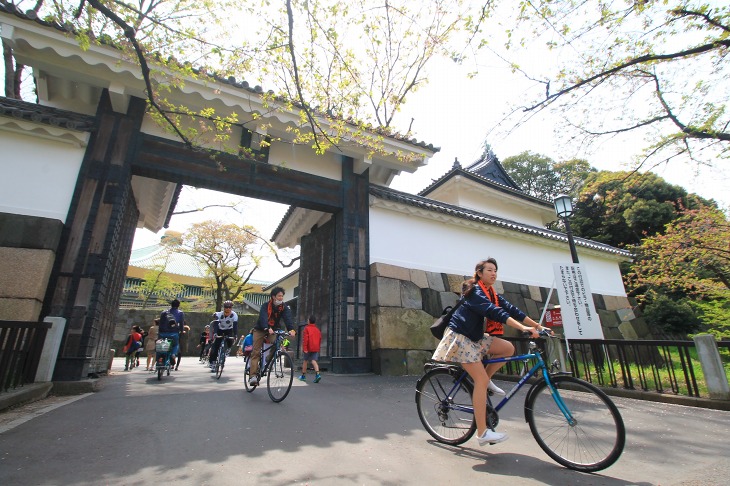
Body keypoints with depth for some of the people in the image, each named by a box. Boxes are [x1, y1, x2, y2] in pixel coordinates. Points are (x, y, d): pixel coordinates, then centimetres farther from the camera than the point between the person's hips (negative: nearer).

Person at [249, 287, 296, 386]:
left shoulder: (284, 307, -9)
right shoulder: (266, 306, -18)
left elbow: (288, 318, -25)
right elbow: (263, 318, -34)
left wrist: (291, 329, -44)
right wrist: (267, 328, -54)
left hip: (274, 330, 3)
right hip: (261, 330, -3)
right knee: (256, 352, -11)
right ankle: (253, 375, -11)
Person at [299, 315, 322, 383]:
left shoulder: (306, 328, -6)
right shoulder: (317, 329, 11)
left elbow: (305, 339, -13)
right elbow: (320, 339, 16)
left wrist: (304, 348, -16)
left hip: (308, 348, -4)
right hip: (316, 348, 4)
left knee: (305, 361, 13)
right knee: (314, 361, -1)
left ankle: (303, 376, 24)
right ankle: (317, 374, -22)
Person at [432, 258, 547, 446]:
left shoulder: (491, 294, 10)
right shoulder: (475, 292, -17)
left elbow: (511, 309, 2)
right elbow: (495, 312, -32)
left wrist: (538, 326, -7)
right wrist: (524, 328, -40)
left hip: (474, 337, 9)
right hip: (459, 336, -9)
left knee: (508, 348, -3)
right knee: (481, 380, -12)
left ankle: (484, 383, 10)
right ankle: (482, 433, -4)